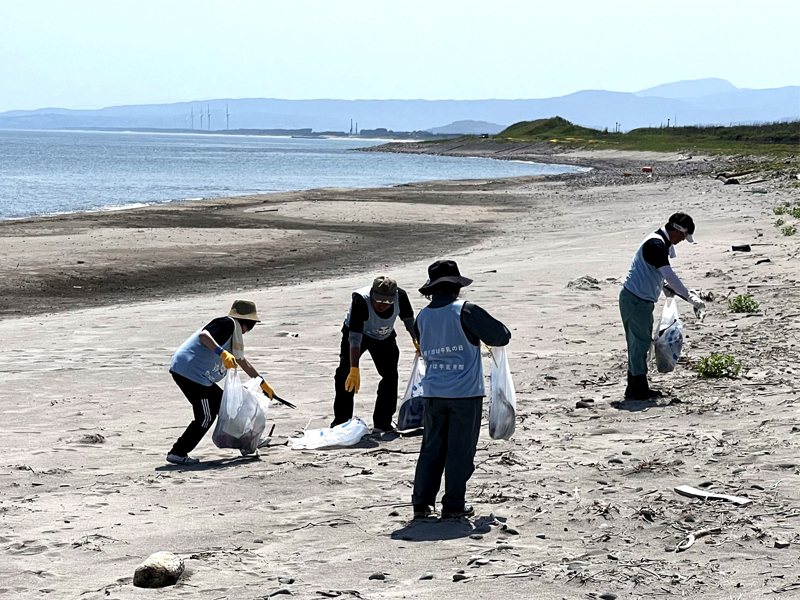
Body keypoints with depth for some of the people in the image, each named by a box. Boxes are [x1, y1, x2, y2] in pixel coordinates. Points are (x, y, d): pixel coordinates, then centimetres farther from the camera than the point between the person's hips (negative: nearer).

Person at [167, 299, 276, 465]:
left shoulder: (234, 333, 22)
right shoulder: (228, 324, -8)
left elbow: (242, 361, 36)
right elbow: (203, 335, -26)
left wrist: (262, 383, 44)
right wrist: (222, 353, -36)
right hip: (189, 372, -11)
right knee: (206, 416, -9)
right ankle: (177, 454, -4)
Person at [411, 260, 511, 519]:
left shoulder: (422, 317, 5)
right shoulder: (465, 311, -12)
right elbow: (501, 336, -8)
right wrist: (484, 332, 15)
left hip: (433, 393, 5)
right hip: (466, 393, -5)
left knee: (431, 448, 12)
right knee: (460, 450, 3)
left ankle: (421, 502, 12)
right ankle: (453, 505, 7)